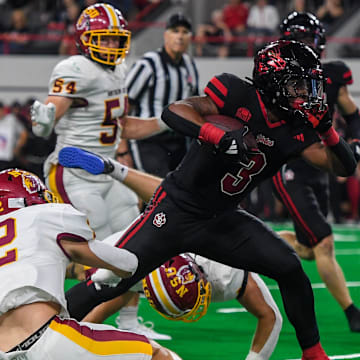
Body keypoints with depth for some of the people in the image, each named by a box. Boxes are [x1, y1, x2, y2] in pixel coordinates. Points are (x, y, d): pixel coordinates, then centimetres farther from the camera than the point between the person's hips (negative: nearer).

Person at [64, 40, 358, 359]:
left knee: (289, 268, -9)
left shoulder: (295, 131, 0)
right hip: (177, 211, -5)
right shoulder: (239, 96, -16)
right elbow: (174, 111, -26)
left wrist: (327, 129, -16)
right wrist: (223, 137, -39)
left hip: (222, 221, 5)